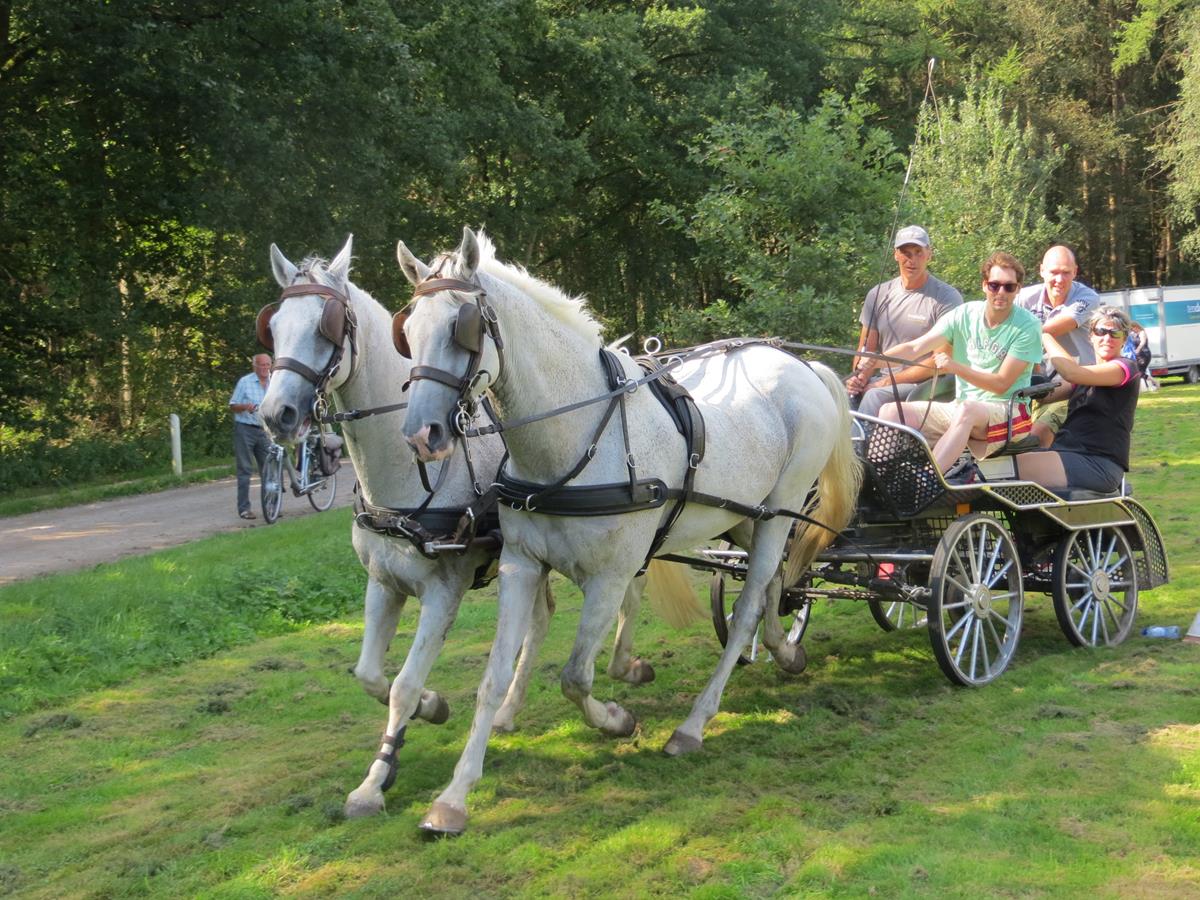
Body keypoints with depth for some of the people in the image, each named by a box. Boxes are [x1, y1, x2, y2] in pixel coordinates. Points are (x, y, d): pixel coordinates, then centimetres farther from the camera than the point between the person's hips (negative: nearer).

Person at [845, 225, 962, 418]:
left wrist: (887, 382, -13)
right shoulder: (879, 294, 12)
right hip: (880, 380, 5)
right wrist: (859, 377, -8)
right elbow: (866, 349, 15)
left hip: (923, 384, -5)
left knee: (875, 396, -33)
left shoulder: (947, 298, -5)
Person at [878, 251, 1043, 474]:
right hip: (960, 407, 5)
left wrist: (956, 368, -23)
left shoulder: (1027, 326, -7)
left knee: (966, 410, -39)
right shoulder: (964, 315, 4)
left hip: (1006, 412, -5)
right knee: (891, 412, -12)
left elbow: (1001, 384, -11)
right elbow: (914, 348, -4)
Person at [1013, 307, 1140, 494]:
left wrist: (1044, 333, -8)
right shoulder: (1087, 372, 27)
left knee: (1012, 465, -30)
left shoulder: (1126, 367, -1)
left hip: (1099, 464, -8)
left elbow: (1072, 373, -18)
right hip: (1066, 453, 8)